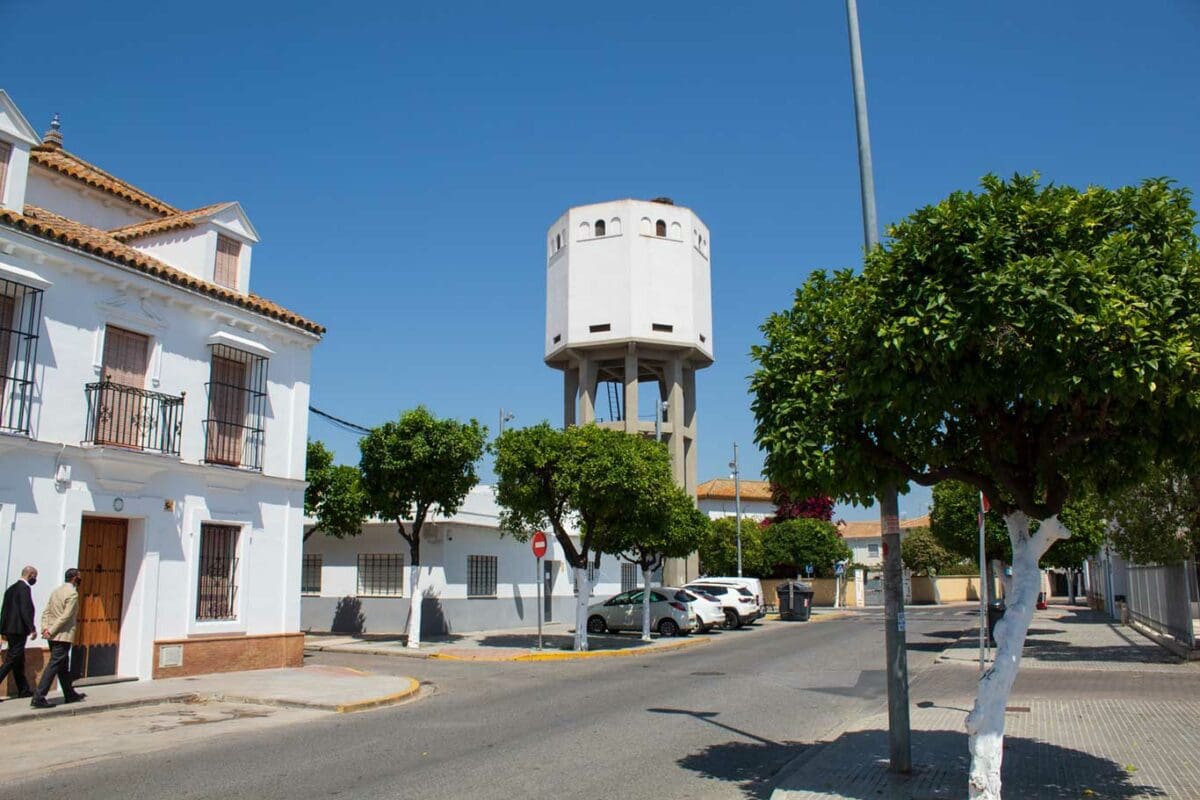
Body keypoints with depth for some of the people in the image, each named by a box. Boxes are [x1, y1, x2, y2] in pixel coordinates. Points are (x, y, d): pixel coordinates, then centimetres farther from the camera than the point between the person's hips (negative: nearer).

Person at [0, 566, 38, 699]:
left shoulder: (11, 588, 15)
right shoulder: (24, 588, -13)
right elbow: (25, 610, -20)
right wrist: (32, 628, -18)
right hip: (19, 630, -9)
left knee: (19, 661, 13)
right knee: (11, 661, -7)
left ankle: (24, 690, 19)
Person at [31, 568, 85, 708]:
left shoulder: (56, 591, 14)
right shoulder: (73, 594, -13)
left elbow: (46, 612, 10)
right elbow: (66, 616, -20)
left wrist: (45, 628, 0)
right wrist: (51, 631, -15)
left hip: (52, 635, 9)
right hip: (63, 635, -9)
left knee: (64, 666, 17)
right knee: (54, 665, -7)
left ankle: (70, 694, 27)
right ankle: (38, 698, -10)